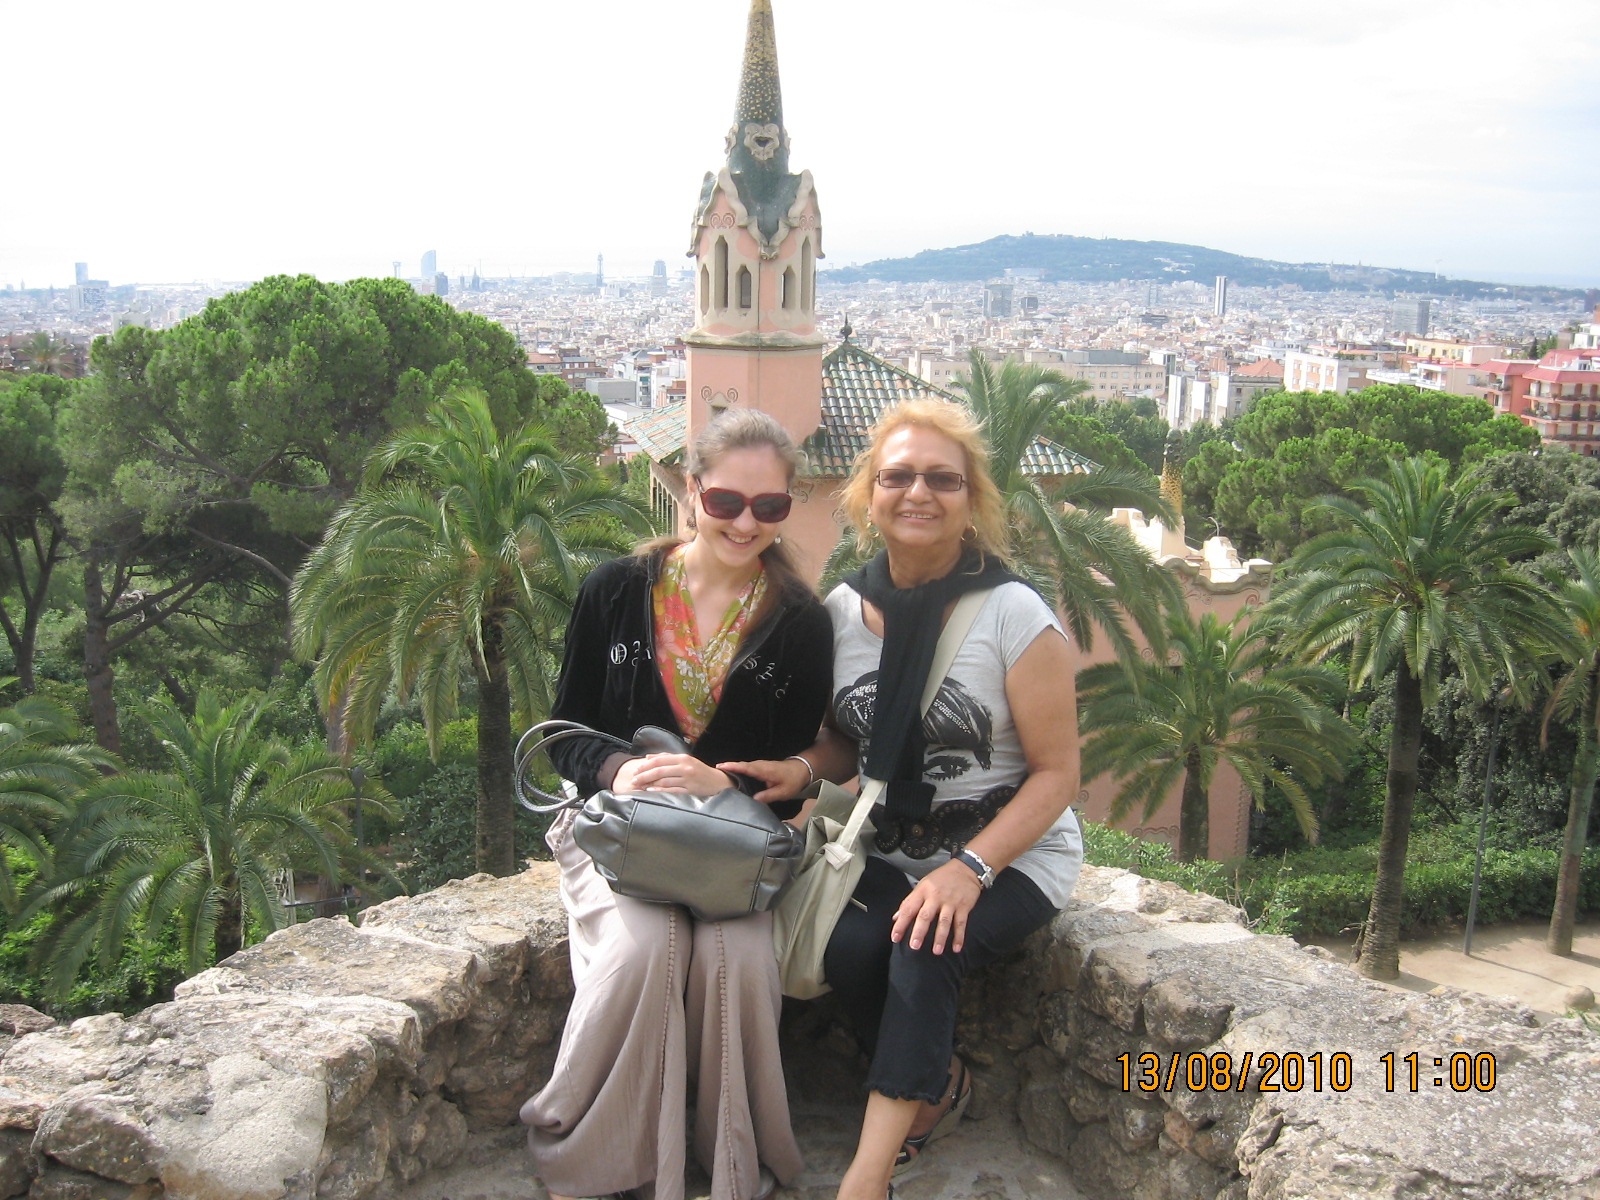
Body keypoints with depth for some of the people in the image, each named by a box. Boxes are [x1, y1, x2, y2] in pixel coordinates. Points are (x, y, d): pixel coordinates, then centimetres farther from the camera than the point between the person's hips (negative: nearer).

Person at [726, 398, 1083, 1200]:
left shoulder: (1013, 614, -15)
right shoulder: (844, 608, -1)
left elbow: (1056, 772, -12)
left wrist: (969, 869, -24)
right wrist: (805, 767, -11)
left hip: (1013, 854, -4)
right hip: (889, 848, 4)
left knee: (922, 947, -31)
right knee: (848, 945, -25)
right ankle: (938, 1085, 6)